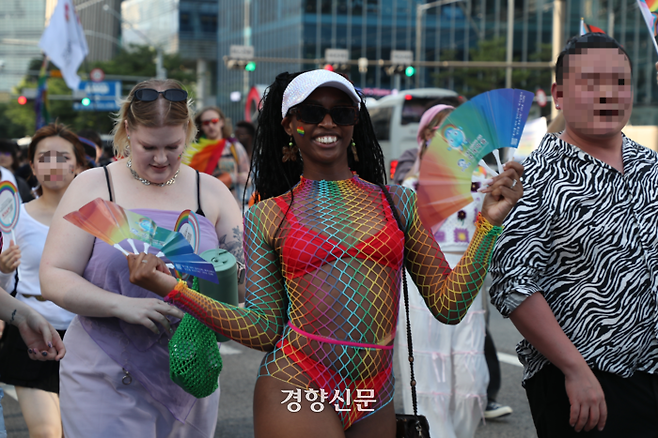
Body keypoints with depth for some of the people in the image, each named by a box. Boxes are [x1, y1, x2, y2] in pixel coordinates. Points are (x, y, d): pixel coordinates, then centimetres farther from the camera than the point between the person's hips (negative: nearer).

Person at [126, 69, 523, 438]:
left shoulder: (397, 203, 8)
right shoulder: (268, 216, 4)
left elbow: (448, 306, 4)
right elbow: (264, 329, -1)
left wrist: (489, 223, -2)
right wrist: (171, 288, -7)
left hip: (375, 403, 3)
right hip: (296, 392, -2)